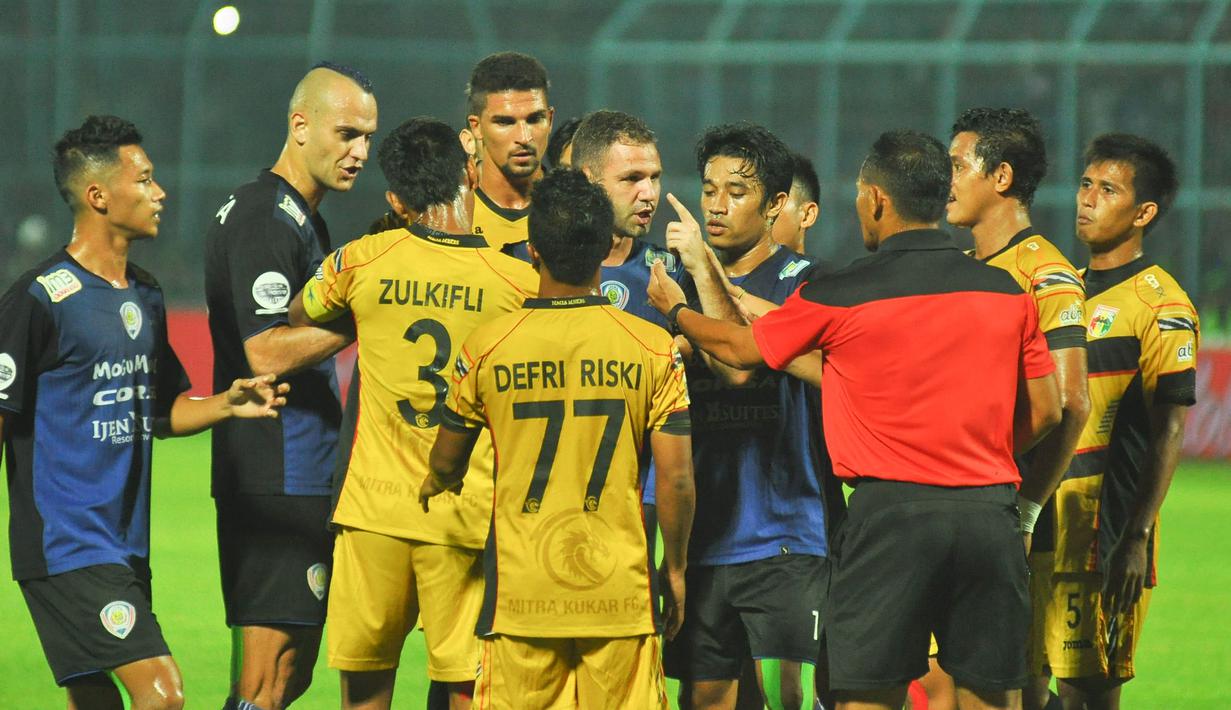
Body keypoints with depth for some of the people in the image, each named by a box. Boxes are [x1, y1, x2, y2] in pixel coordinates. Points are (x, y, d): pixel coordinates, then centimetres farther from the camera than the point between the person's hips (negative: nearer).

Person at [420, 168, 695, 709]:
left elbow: (445, 464, 11)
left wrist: (437, 483, 36)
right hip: (621, 592, 0)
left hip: (520, 594, 0)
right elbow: (676, 478, -4)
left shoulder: (488, 347, -3)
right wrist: (675, 568, 11)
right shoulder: (654, 349, -4)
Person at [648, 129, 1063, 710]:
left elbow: (740, 350, 13)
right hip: (990, 515, 3)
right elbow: (1044, 411, 10)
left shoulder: (838, 297, -3)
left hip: (891, 512, -3)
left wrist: (674, 309, 32)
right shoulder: (1005, 292, 5)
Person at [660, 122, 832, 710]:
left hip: (784, 537, -5)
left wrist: (704, 271, -21)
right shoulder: (687, 284, 13)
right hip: (703, 539, 5)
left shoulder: (802, 282, -3)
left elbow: (742, 365, -18)